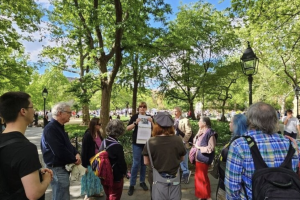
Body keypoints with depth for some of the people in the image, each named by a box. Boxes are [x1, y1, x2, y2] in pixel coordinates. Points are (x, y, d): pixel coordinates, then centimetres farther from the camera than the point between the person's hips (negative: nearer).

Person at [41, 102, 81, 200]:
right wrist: (74, 160, -14)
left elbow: (68, 144, 17)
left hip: (63, 167, 10)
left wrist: (76, 153, -2)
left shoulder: (60, 127, 11)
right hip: (58, 169, -10)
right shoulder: (51, 129, -22)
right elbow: (60, 151, -28)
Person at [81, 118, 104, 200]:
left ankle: (95, 192, 43)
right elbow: (84, 151, -18)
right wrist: (84, 165, -15)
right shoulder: (87, 135, -21)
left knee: (97, 178, 22)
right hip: (90, 162, -7)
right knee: (90, 178, 12)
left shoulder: (99, 134, 0)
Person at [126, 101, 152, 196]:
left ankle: (142, 181, 27)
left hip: (146, 143, 3)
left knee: (144, 163, 12)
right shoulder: (135, 116, -2)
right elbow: (127, 128, -6)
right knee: (136, 164, -3)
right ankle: (132, 184, 9)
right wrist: (135, 123, -22)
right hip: (137, 143, -3)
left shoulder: (149, 117, 6)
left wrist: (151, 122, -16)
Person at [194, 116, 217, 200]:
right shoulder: (201, 131, 6)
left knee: (202, 177, 6)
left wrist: (199, 147, -14)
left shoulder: (210, 133, -18)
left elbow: (211, 148, -22)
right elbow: (195, 142, 11)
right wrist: (197, 136, -8)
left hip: (204, 159, -8)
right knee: (199, 176, 16)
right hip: (199, 158, 8)